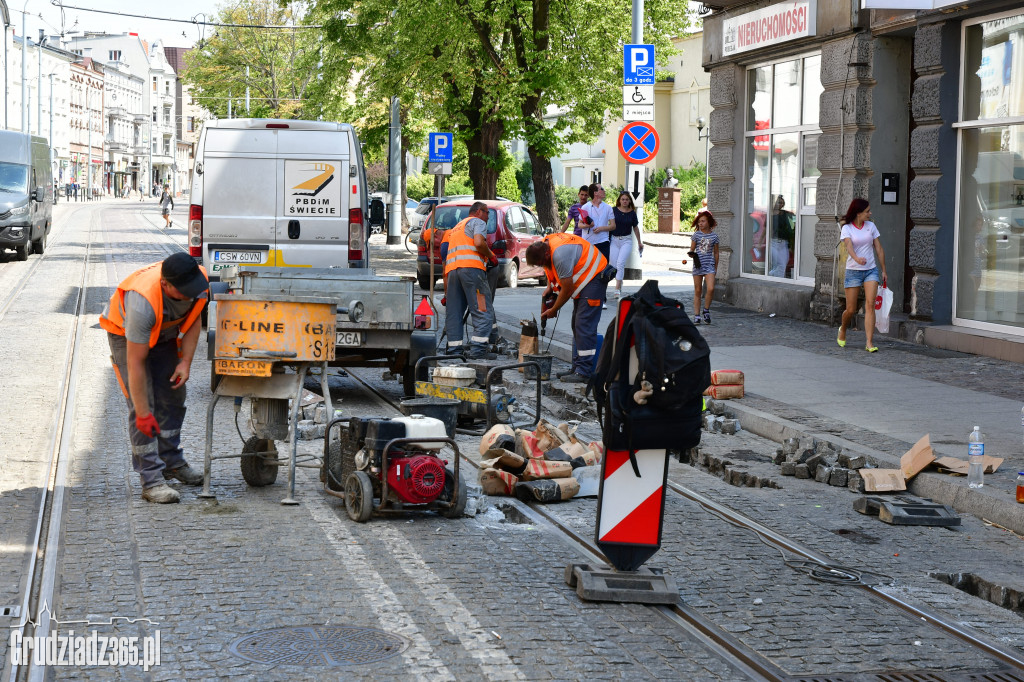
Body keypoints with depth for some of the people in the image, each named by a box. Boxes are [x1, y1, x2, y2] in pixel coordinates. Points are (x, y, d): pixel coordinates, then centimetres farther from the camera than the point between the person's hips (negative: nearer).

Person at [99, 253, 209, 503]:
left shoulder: (200, 280, -27)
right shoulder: (143, 301, -43)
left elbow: (193, 320, -5)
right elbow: (135, 363, -37)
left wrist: (185, 361, -16)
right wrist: (143, 413, -34)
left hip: (164, 333, 6)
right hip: (126, 335, -6)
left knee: (173, 398, 8)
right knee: (142, 404, -14)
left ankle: (171, 462, 27)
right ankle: (151, 480, -14)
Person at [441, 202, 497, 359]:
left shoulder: (457, 227, 35)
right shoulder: (478, 222, 10)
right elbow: (479, 243, -12)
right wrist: (491, 256, 6)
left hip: (451, 269, 8)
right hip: (471, 267, -8)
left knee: (453, 312, 7)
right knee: (483, 311, -8)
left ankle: (454, 350, 3)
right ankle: (477, 349, -17)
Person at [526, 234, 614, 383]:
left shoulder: (560, 255, -31)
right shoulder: (543, 245, -1)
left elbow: (567, 289, -23)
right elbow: (551, 269, 21)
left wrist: (553, 310, -11)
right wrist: (549, 287, 5)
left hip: (595, 277, -11)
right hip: (583, 280, 11)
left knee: (584, 325, -15)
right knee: (577, 324, 11)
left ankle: (584, 372, -17)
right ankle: (577, 367, 15)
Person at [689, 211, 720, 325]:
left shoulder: (714, 236, 4)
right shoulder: (696, 235, 2)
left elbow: (716, 253, 12)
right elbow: (691, 250, 7)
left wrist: (716, 267, 13)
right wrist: (693, 255, -16)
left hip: (709, 265, 0)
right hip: (698, 265, 0)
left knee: (710, 289, -16)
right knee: (698, 291, 3)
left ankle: (706, 311, 6)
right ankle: (697, 315, 10)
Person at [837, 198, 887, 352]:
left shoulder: (871, 226, 6)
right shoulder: (847, 228, -5)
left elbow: (879, 249, 11)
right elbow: (849, 245, -23)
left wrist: (884, 270, 10)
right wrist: (857, 258, -43)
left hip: (871, 270, 2)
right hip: (853, 271, -2)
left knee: (870, 305, -14)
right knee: (851, 309, 1)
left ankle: (869, 343, -16)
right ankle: (842, 330, 34)